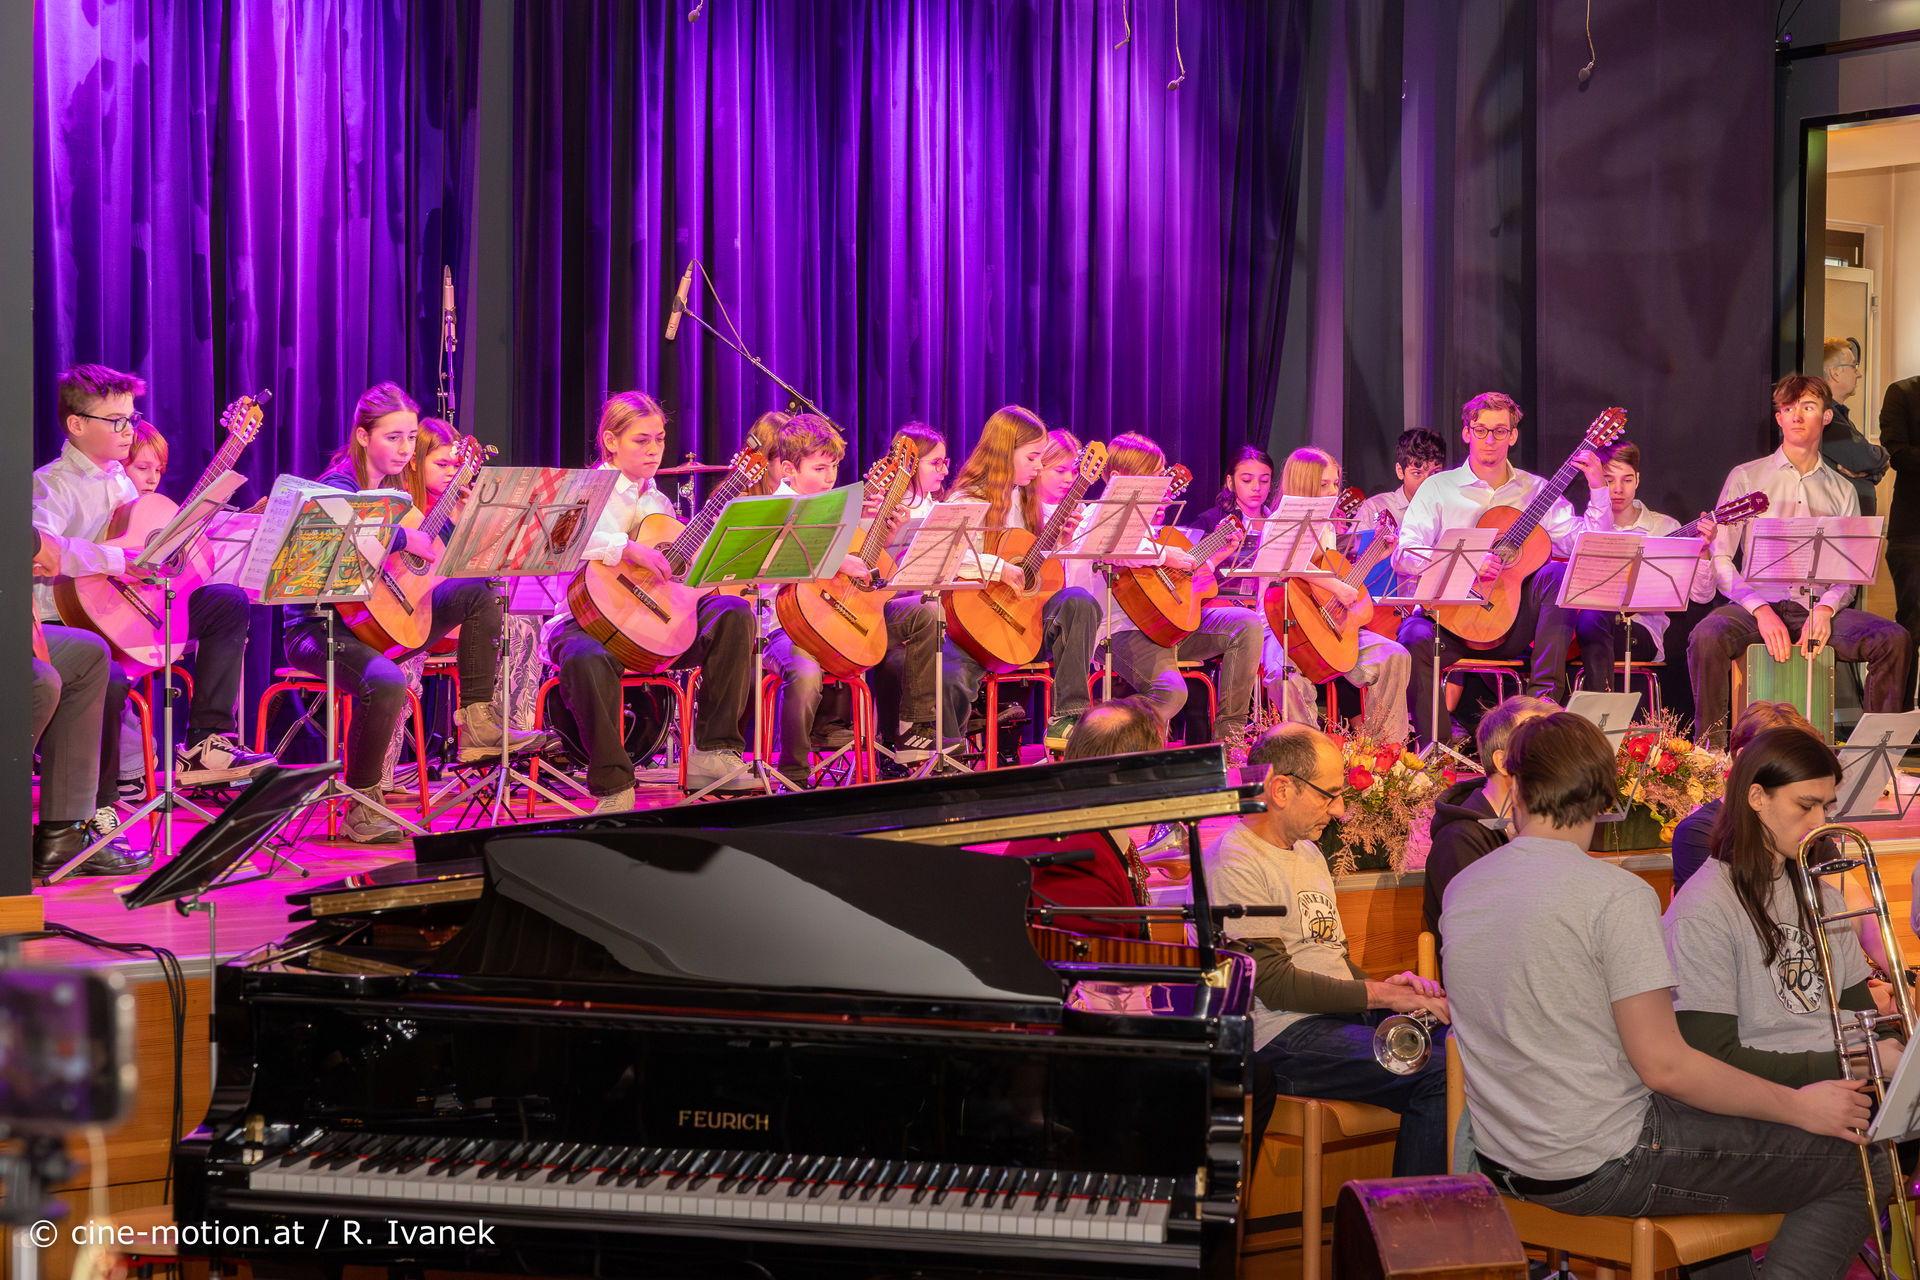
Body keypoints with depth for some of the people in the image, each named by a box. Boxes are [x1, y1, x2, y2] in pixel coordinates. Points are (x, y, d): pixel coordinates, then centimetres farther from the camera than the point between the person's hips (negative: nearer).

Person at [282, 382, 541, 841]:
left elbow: (432, 558, 22)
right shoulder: (339, 484, -12)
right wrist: (403, 539, -28)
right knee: (385, 682, -37)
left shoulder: (392, 491, 14)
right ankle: (361, 807, -18)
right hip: (318, 626, -8)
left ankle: (478, 722, -4)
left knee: (479, 589, -3)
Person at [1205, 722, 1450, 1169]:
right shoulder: (1234, 863, -11)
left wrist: (1383, 986, 5)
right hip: (1285, 1036, -9)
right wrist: (1379, 995, -13)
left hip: (1345, 1016, 9)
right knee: (1440, 1076, -26)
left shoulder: (1308, 851, 22)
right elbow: (1274, 985, -15)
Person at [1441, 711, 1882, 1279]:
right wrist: (1799, 1107, -8)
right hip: (1597, 1171, -8)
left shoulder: (1458, 891, 3)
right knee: (1858, 1165, 2)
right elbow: (1664, 1065, -18)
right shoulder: (1619, 895, -18)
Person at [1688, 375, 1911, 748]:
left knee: (1894, 639, -24)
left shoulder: (1842, 490, 17)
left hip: (1821, 608, 2)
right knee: (1707, 636, -35)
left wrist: (1825, 609, -13)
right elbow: (1719, 557, 2)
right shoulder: (1745, 478, 10)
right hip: (1759, 603, -2)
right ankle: (1710, 751, -23)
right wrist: (1760, 610, -14)